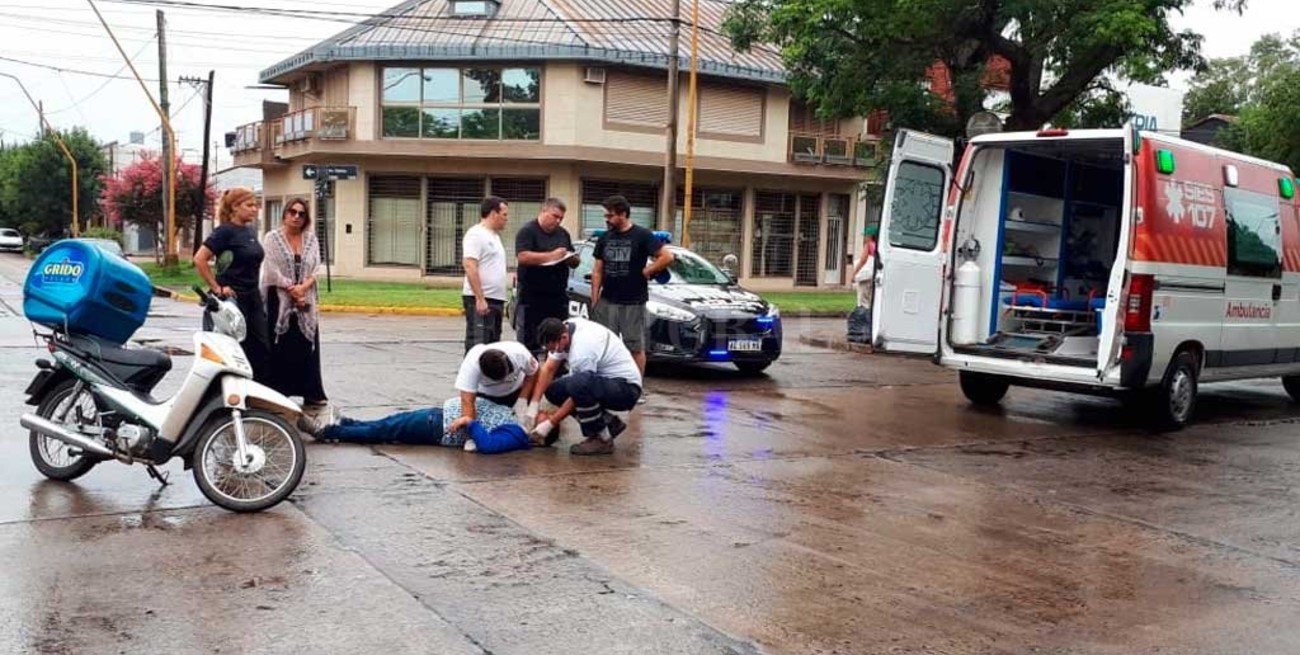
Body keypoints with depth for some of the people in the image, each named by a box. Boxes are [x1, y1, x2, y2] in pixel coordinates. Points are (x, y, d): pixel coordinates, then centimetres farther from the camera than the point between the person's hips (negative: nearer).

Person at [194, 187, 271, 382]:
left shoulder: (250, 232, 12)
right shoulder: (225, 231, -12)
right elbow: (199, 260, -19)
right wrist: (217, 289, -15)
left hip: (253, 298, 8)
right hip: (233, 299, -8)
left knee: (261, 349, 7)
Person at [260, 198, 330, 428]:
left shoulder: (311, 239, 12)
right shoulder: (272, 238, 2)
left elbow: (315, 269, 3)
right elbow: (272, 271, -7)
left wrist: (302, 288, -14)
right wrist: (292, 291, -11)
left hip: (306, 305, 3)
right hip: (279, 302, -3)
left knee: (307, 351, 4)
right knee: (281, 352, -3)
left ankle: (313, 400, 8)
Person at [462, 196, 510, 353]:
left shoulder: (494, 235, 19)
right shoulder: (476, 234, -10)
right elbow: (470, 267, -19)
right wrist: (480, 298, -24)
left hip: (495, 299, 10)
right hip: (479, 300, -10)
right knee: (477, 345, -12)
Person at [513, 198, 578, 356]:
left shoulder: (563, 234, 16)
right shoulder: (527, 231, -4)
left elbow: (575, 263, 20)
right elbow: (523, 257, -19)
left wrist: (571, 258, -4)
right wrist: (551, 255, -20)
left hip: (558, 298, 6)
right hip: (531, 299, -6)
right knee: (529, 343, -1)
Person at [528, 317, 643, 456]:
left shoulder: (582, 351, -29)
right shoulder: (564, 329, -6)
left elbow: (578, 392, -20)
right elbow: (548, 369, 0)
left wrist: (550, 423, -12)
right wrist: (532, 406, -6)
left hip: (626, 389, -10)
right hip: (605, 382, 10)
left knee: (577, 384, -36)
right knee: (553, 390, 2)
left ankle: (602, 439, -17)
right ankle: (609, 423, 8)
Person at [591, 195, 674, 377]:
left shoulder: (642, 235, -6)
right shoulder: (605, 238, 9)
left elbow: (667, 257, -12)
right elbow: (597, 270, 11)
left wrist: (646, 271, -8)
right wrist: (594, 298, 6)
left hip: (633, 303, -4)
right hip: (607, 301, 4)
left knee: (636, 347, 2)